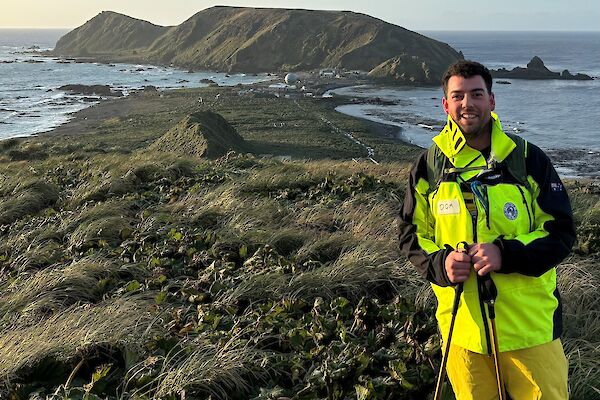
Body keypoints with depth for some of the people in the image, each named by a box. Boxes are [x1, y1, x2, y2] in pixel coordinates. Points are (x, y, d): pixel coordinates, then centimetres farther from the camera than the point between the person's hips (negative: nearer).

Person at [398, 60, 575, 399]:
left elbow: (562, 232, -4)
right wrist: (440, 263, -13)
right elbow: (411, 234, 8)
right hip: (461, 329, 2)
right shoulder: (429, 166, 2)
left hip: (531, 326, -1)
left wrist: (507, 254, -21)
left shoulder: (528, 159, -4)